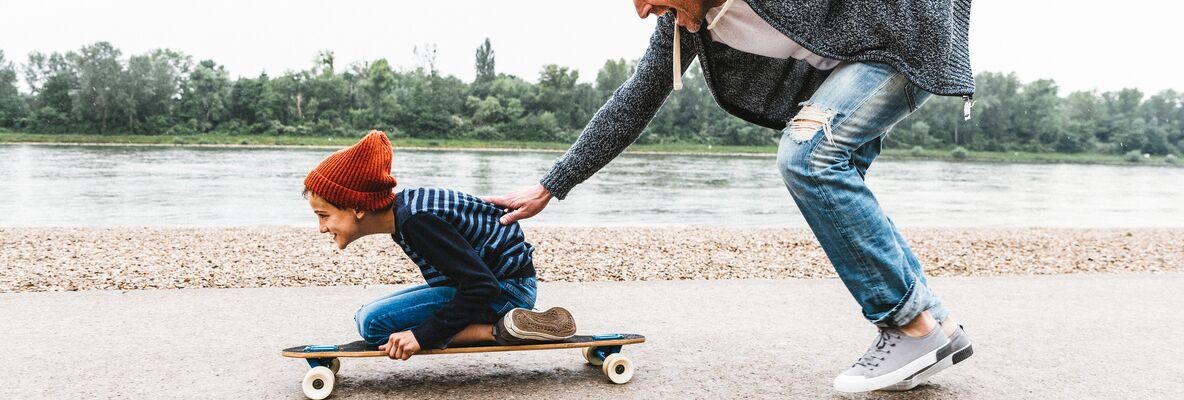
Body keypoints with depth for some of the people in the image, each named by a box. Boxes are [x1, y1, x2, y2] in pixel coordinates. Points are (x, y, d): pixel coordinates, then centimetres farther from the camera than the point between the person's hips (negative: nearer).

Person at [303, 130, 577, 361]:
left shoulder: (415, 220, -25)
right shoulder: (403, 206, 2)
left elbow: (482, 285, -27)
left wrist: (423, 335, -24)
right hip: (488, 281, 10)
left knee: (374, 323, -18)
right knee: (365, 316, 13)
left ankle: (501, 329, -16)